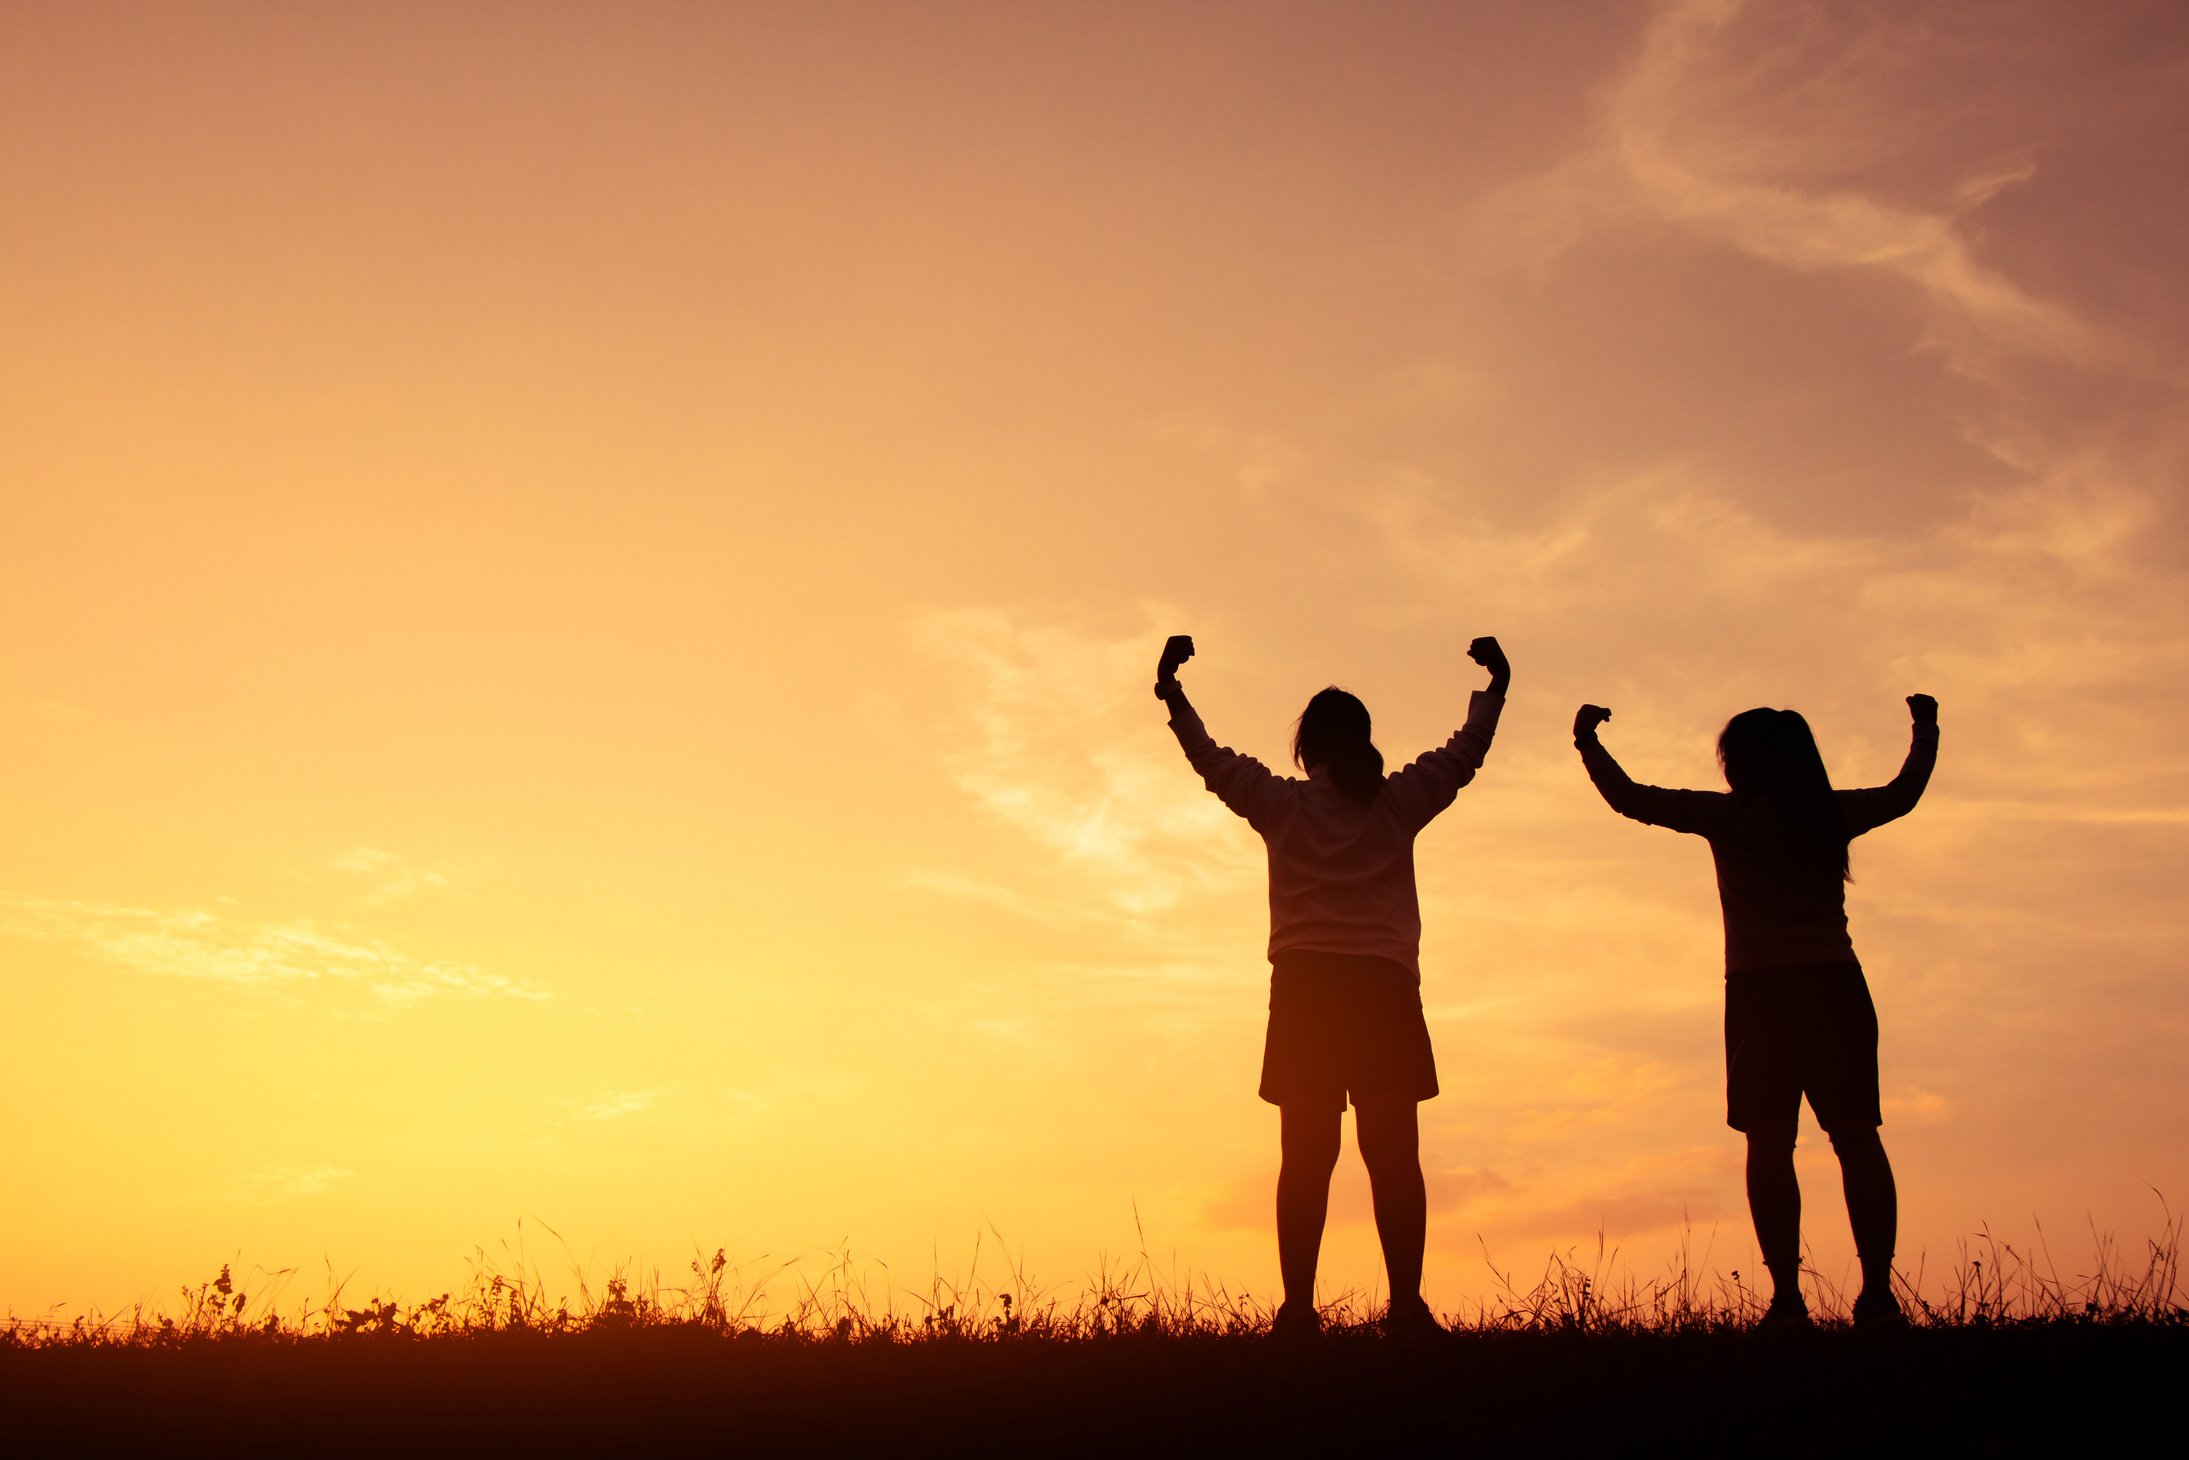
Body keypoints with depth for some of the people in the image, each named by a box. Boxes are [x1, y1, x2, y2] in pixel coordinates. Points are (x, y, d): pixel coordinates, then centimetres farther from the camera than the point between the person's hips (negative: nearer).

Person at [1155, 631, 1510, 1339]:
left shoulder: (1282, 804, 7)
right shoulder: (1399, 802, 8)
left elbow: (1210, 760, 16)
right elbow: (1465, 752, 20)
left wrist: (1171, 692, 25)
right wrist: (1495, 688, 32)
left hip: (1306, 987, 0)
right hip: (1386, 985, 0)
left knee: (1306, 1155, 0)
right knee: (1393, 1153, -1)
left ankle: (1299, 1307, -5)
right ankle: (1406, 1305, -6)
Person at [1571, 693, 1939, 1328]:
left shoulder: (1729, 815, -1)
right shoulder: (1836, 812, 10)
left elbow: (1631, 798, 2)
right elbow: (1904, 792, 29)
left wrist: (1587, 740, 16)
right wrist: (1925, 729, 45)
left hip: (1763, 990, -3)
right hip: (1837, 986, 4)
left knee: (1770, 1142, -5)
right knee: (1856, 1136, 4)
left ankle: (1787, 1298, -11)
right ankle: (1878, 1291, 0)